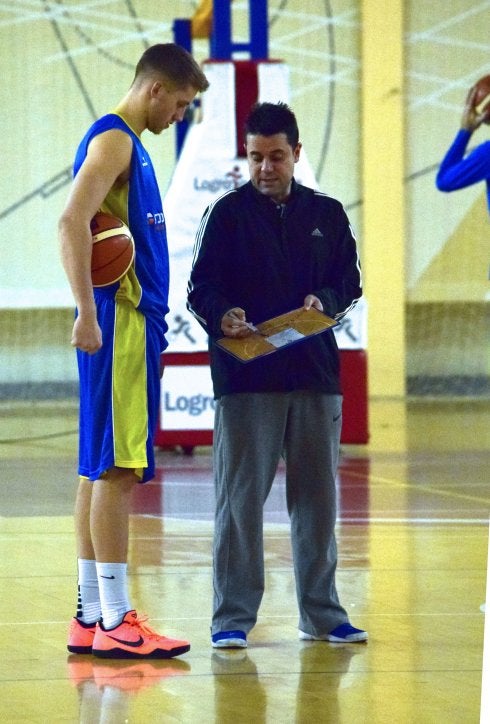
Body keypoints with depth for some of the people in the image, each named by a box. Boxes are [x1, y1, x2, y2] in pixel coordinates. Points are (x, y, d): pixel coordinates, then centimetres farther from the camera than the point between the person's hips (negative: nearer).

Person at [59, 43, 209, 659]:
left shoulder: (129, 145, 20)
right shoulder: (113, 139, -11)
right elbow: (72, 222, -23)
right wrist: (88, 314, -26)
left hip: (133, 323, 10)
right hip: (119, 323, -10)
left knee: (100, 469, 9)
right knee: (116, 469, -10)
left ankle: (91, 618, 12)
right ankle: (114, 622, -10)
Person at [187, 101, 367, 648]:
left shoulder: (326, 214, 13)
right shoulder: (226, 214, 3)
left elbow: (350, 280, 13)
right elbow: (200, 289, -1)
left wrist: (325, 301, -8)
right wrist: (223, 316, -22)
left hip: (316, 373, 3)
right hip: (244, 377, -3)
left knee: (317, 494, 7)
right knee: (240, 495, -5)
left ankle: (321, 613, 16)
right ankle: (233, 617, 0)